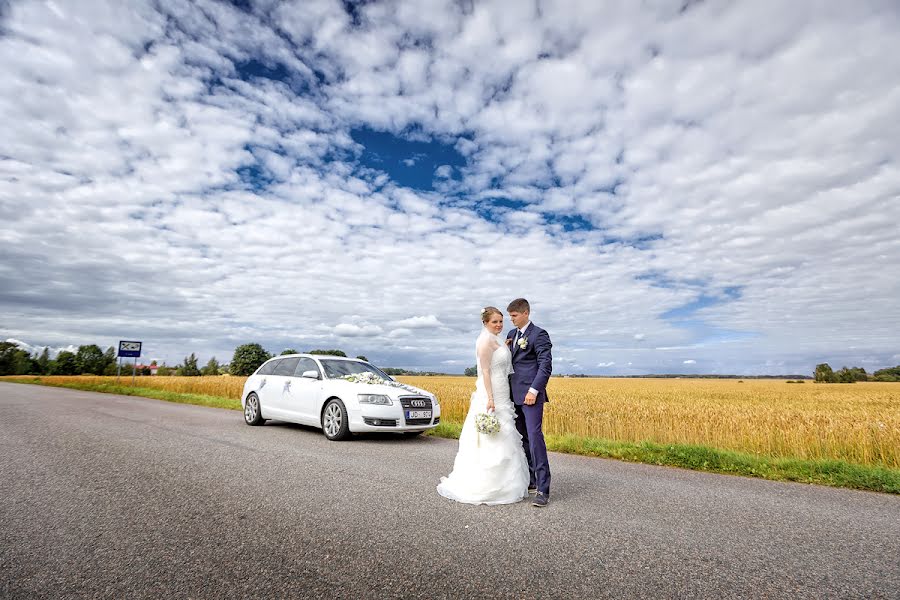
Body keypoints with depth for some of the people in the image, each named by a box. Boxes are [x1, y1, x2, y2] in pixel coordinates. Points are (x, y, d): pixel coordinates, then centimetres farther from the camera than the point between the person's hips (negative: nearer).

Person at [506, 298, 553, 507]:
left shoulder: (539, 334, -7)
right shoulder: (511, 334, 17)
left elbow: (546, 365, -14)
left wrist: (534, 390, -19)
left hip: (530, 395, -7)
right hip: (515, 394, 8)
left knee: (535, 438, -12)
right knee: (522, 439, 10)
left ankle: (543, 490, -8)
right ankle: (530, 481, 19)